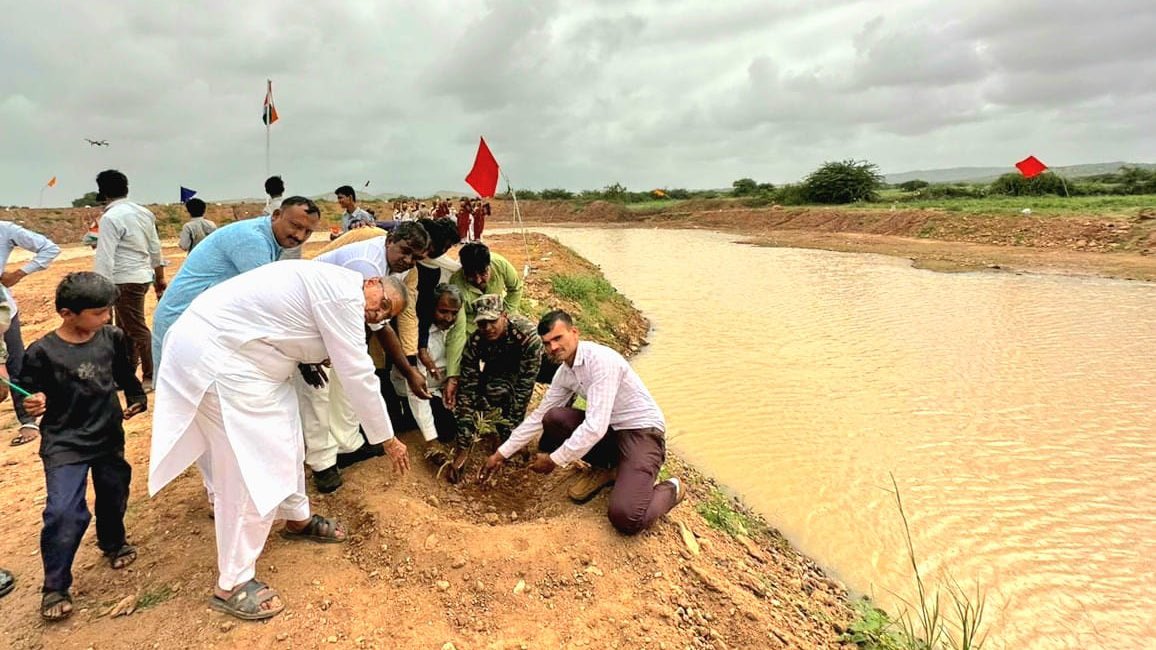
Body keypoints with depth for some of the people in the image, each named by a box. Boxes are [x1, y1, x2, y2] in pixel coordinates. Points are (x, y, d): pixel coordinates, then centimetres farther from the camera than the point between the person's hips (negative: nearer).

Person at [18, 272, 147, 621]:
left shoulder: (112, 338, -5)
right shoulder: (43, 352, -15)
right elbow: (31, 393, -8)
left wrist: (136, 398, 8)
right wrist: (35, 403, -28)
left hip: (109, 437, 4)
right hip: (64, 444, -4)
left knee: (113, 496, 20)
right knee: (64, 512, -14)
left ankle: (113, 543, 50)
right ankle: (55, 587, 4)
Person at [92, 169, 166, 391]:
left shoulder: (111, 217, -16)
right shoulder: (143, 213, 8)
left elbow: (105, 256, -19)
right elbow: (155, 248, 14)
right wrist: (160, 278, 23)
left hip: (126, 280, -8)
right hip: (142, 276, 8)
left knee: (137, 330, 0)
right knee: (124, 329, 19)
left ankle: (151, 377, 8)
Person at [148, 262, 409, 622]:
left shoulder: (332, 285, 10)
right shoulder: (345, 292, -20)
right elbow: (358, 374, -18)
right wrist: (388, 439, -10)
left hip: (232, 349, 11)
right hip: (215, 357, -11)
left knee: (285, 441, 21)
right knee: (251, 471, -6)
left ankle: (297, 519, 43)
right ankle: (231, 585, 9)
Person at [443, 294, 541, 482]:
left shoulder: (527, 334, -40)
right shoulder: (474, 343, -32)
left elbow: (524, 387, -38)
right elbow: (466, 393, -32)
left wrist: (510, 434, -39)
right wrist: (463, 451, -37)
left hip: (528, 363, 1)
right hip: (498, 369, 0)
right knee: (493, 390, -33)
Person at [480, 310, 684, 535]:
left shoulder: (602, 360, -24)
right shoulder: (564, 373, 3)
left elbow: (595, 427, -29)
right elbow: (539, 417, 12)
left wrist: (554, 460, -18)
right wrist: (501, 454, 12)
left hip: (642, 433, -7)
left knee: (626, 519, -26)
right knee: (553, 418, -13)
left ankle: (670, 489, 7)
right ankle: (603, 469, 9)